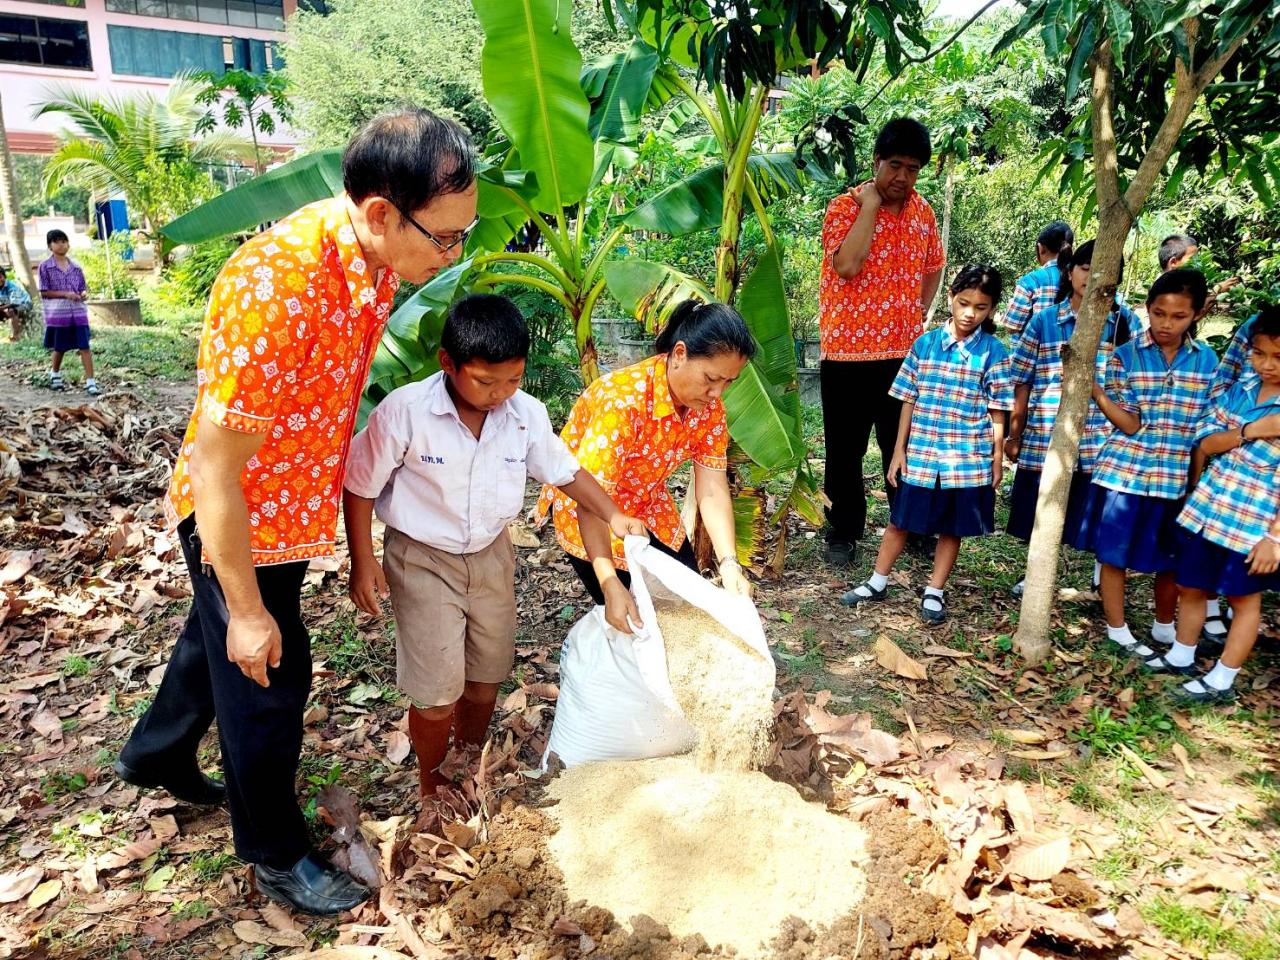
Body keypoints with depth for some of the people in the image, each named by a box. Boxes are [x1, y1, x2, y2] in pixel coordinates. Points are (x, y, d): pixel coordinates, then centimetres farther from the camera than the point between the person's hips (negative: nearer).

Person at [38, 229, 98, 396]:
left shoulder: (75, 266, 8)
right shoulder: (45, 267, -3)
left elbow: (84, 287, 15)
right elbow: (44, 292, -6)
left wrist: (84, 293, -8)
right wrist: (66, 294, -17)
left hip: (78, 312, 2)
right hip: (57, 313, -2)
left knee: (84, 346, -6)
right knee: (59, 347, 11)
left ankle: (90, 382, -7)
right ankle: (55, 376, 35)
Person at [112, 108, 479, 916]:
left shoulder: (375, 256, -9)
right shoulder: (276, 290, -35)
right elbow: (215, 469, -28)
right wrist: (247, 611, -19)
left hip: (294, 506, 8)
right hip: (239, 522, -8)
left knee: (216, 640, 29)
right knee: (265, 680, 10)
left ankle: (157, 753, 57)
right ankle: (277, 856, 36)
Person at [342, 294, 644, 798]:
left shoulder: (527, 414, -12)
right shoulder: (404, 411, -24)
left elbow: (566, 471, 2)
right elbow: (360, 486, -12)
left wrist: (613, 516, -9)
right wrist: (363, 563, -11)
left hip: (491, 555, 4)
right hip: (422, 558, -4)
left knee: (487, 675, 16)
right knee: (438, 691, -2)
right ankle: (432, 787, 28)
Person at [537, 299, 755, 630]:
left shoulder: (710, 407, -14)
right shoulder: (623, 400, -35)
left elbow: (713, 493, -14)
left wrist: (729, 564, -27)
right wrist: (611, 585, -42)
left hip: (650, 505, 6)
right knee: (631, 620, -4)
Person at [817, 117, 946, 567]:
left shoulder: (922, 211, 9)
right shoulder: (845, 207, -7)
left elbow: (933, 266, 23)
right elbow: (846, 266, -24)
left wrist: (920, 312, 11)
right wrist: (870, 204, -17)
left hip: (905, 351, 4)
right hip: (848, 351, -4)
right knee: (845, 450, 6)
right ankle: (843, 532, 21)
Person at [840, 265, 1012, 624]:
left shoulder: (993, 352, -2)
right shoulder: (925, 343, 1)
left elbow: (997, 411, 0)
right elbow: (909, 401, 4)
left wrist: (997, 457, -1)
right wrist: (899, 450, 3)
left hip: (969, 459, -1)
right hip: (921, 455, 1)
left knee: (952, 528, 11)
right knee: (901, 520, 11)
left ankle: (934, 593, 26)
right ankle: (877, 582, 26)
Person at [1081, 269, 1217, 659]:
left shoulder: (1206, 360, 2)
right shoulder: (1125, 356, -7)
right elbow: (1129, 425, -13)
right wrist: (1094, 390, -28)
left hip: (1177, 478, 3)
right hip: (1125, 472, -3)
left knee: (1172, 557, 15)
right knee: (1115, 553, 6)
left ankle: (1165, 627, 36)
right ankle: (1117, 630, 24)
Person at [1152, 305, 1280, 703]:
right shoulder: (1241, 387, 3)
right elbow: (1206, 442, 2)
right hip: (1206, 510, 5)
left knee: (1244, 598, 11)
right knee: (1190, 587, 17)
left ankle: (1221, 682, 22)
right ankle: (1181, 657, 36)